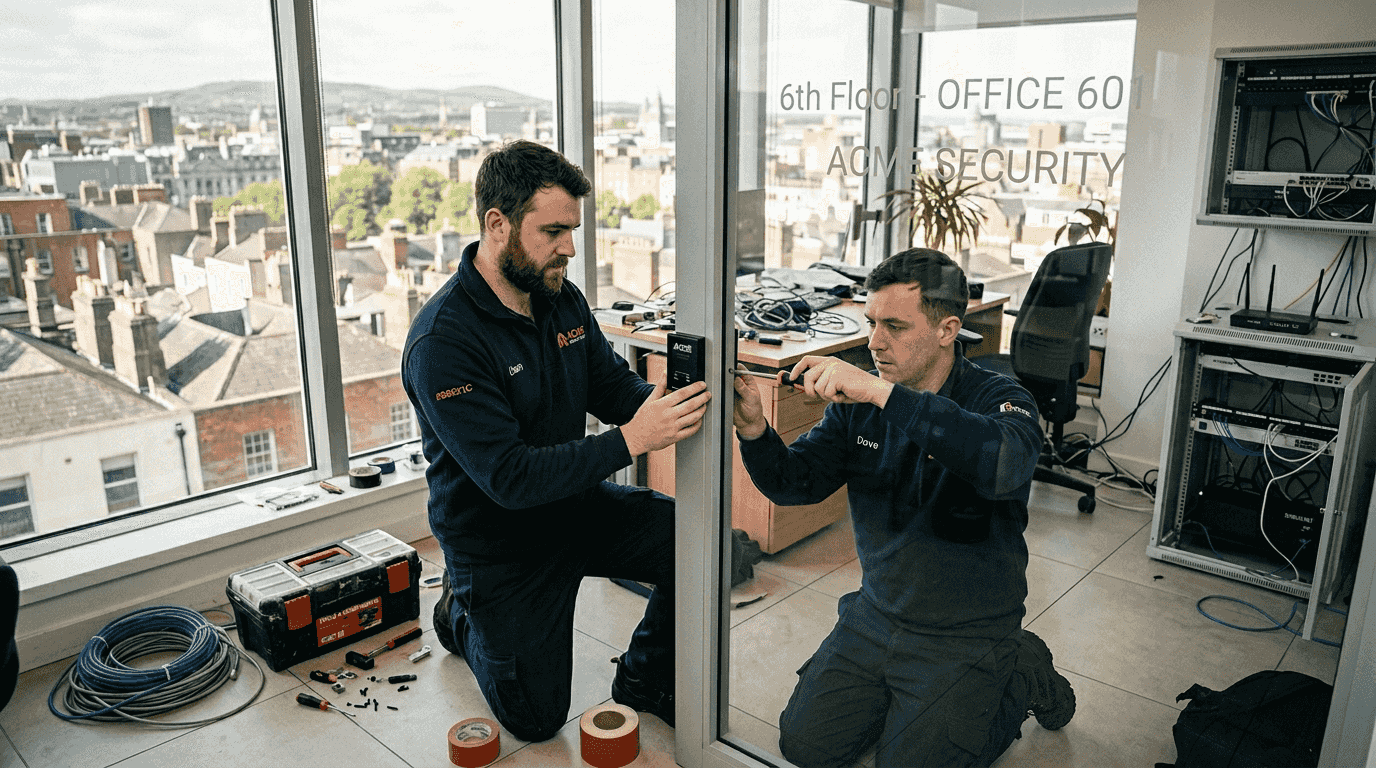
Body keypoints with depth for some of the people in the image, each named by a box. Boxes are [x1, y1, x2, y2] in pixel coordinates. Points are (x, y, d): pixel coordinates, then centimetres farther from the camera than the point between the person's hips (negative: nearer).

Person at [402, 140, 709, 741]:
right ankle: (463, 614, 33)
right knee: (537, 719, 5)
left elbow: (616, 387, 1)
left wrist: (668, 404, -22)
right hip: (499, 539, -5)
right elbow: (509, 477, -31)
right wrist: (630, 440, -38)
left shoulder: (562, 300, -4)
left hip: (576, 504, 6)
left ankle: (645, 679, 10)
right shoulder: (441, 342, -27)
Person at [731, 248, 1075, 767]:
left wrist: (882, 392, -46)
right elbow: (795, 483, -7)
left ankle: (1020, 678, 17)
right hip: (875, 614, 5)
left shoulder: (999, 399, -18)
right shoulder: (857, 401, -3)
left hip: (965, 634, -5)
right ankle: (904, 697, 28)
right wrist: (753, 430, -28)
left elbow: (1004, 464, -42)